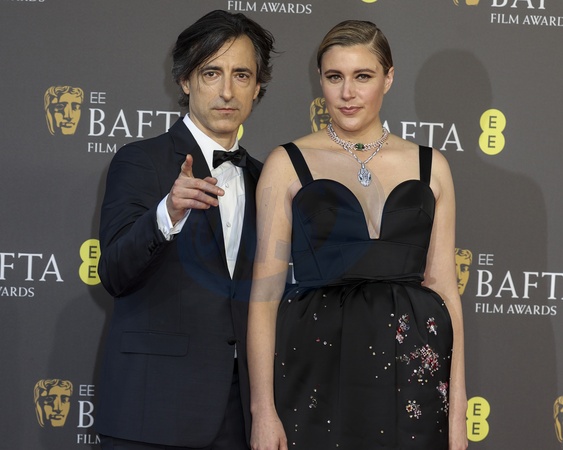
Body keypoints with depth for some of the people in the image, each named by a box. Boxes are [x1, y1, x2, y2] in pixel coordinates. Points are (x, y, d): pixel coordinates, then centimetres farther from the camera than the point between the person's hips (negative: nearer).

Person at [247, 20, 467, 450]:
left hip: (411, 370, 2)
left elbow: (444, 286, 7)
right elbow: (266, 290, -1)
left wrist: (457, 408, 1)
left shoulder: (430, 166, 8)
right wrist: (262, 410, -8)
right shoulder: (288, 164, 2)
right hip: (317, 362, -2)